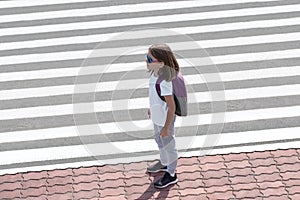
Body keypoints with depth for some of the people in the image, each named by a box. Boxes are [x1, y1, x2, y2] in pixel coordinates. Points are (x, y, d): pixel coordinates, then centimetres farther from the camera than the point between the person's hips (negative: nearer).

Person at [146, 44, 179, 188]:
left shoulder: (163, 83, -39)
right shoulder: (155, 74, -13)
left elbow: (172, 107, -29)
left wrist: (166, 128, -20)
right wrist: (152, 108, 21)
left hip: (165, 119, -9)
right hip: (157, 117, 9)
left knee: (168, 145, 15)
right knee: (159, 140, 31)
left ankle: (171, 175, 38)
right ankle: (164, 164, 58)